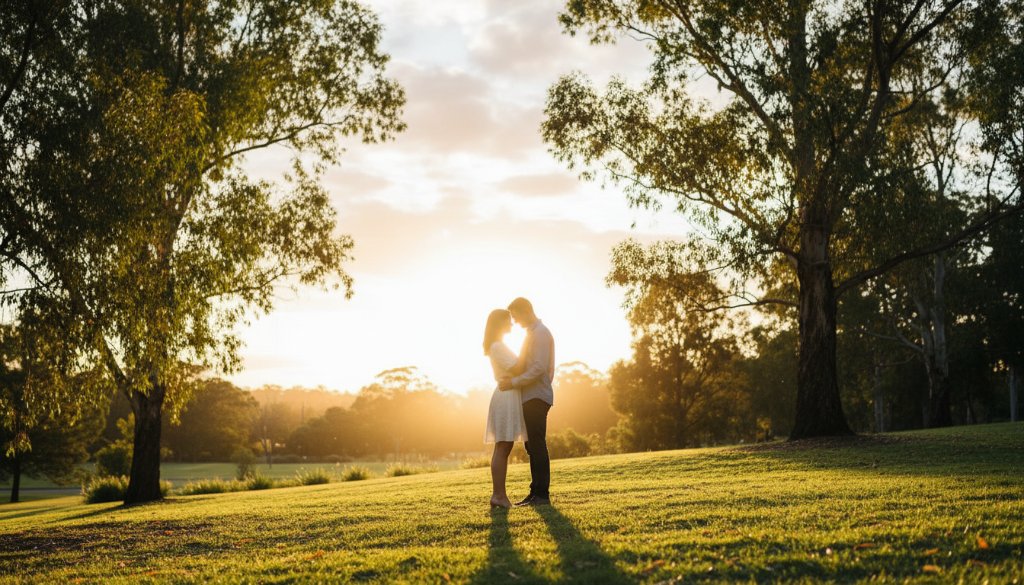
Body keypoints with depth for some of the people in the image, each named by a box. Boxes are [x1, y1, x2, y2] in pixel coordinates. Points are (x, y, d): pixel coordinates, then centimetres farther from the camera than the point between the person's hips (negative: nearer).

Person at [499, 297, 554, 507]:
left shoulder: (540, 333, -10)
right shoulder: (532, 333, 20)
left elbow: (539, 367, -20)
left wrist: (514, 382, -19)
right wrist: (512, 377, 10)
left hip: (536, 397, -10)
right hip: (530, 397, 10)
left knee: (537, 446, -9)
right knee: (532, 446, 9)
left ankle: (542, 494, -7)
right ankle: (535, 493, 12)